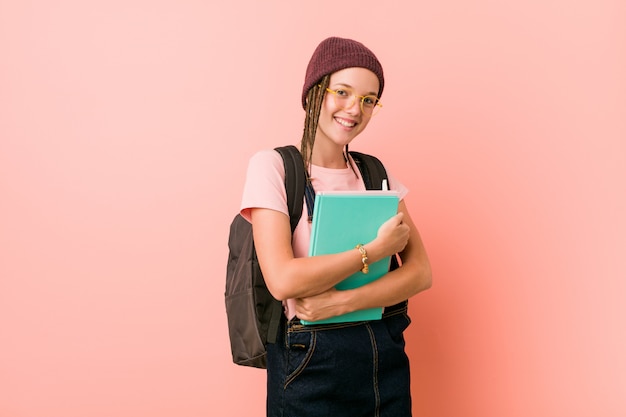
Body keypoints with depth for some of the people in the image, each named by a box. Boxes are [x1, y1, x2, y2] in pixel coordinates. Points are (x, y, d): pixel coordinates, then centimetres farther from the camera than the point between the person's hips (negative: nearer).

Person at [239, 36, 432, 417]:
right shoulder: (273, 166, -8)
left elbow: (420, 272, -4)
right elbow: (282, 280, -19)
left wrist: (343, 301, -17)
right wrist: (375, 249, -15)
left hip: (388, 354, 4)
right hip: (312, 363, -4)